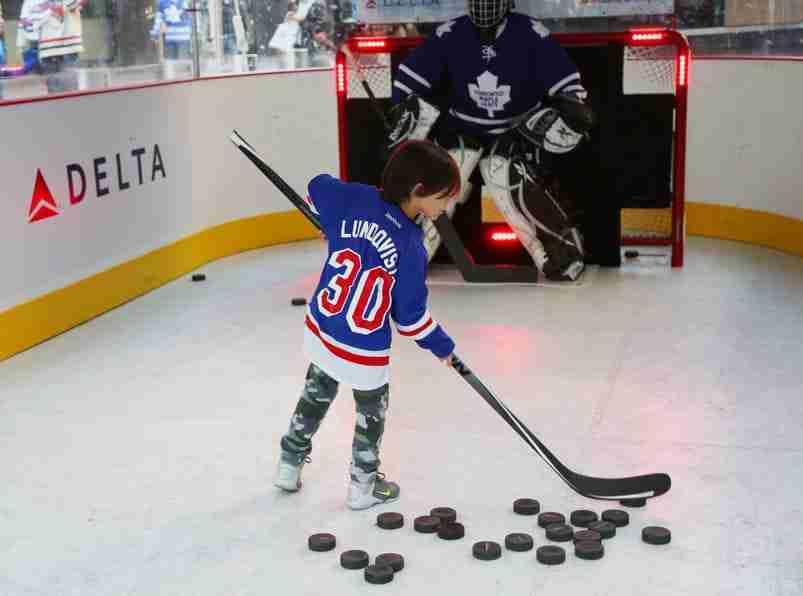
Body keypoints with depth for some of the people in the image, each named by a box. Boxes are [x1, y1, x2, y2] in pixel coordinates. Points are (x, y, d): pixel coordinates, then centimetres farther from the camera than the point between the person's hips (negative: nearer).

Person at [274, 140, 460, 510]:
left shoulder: (354, 200, -12)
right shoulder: (410, 247, -24)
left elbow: (319, 187, 8)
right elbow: (410, 315, -14)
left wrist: (332, 226, 25)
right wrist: (442, 347, 2)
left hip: (319, 330, 6)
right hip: (364, 353, -5)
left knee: (316, 396, 28)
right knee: (372, 410, 20)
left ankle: (290, 465, 43)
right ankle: (363, 486, 34)